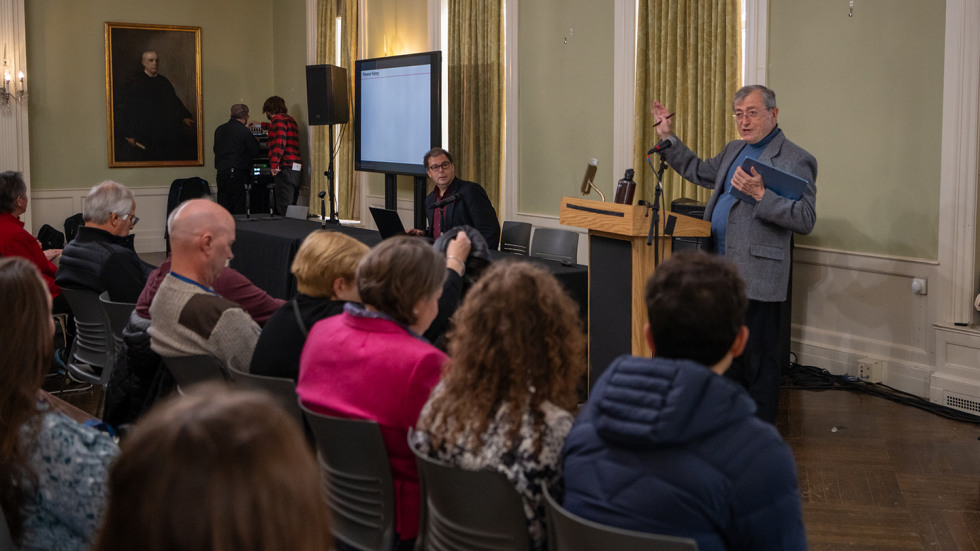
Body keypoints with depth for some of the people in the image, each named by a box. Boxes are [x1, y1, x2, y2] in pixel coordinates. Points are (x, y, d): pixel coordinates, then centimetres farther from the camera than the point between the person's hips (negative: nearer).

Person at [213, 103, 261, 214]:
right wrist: (256, 142, 17)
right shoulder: (244, 131, -9)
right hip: (238, 174, -6)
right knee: (238, 210, -2)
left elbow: (216, 150, 17)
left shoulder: (219, 130, 9)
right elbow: (255, 151, -2)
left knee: (223, 209, 7)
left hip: (221, 173, 6)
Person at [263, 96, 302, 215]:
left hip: (286, 167, -10)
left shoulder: (279, 118, -4)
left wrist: (274, 164, -21)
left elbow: (280, 142, -18)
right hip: (296, 169, 10)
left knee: (284, 210, -13)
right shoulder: (290, 119, 26)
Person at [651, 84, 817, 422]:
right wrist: (668, 138, 27)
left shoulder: (795, 160, -9)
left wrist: (760, 194, -25)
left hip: (758, 277, -8)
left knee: (759, 357, -1)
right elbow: (699, 172, 33)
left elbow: (805, 220, -17)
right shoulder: (734, 151, 17)